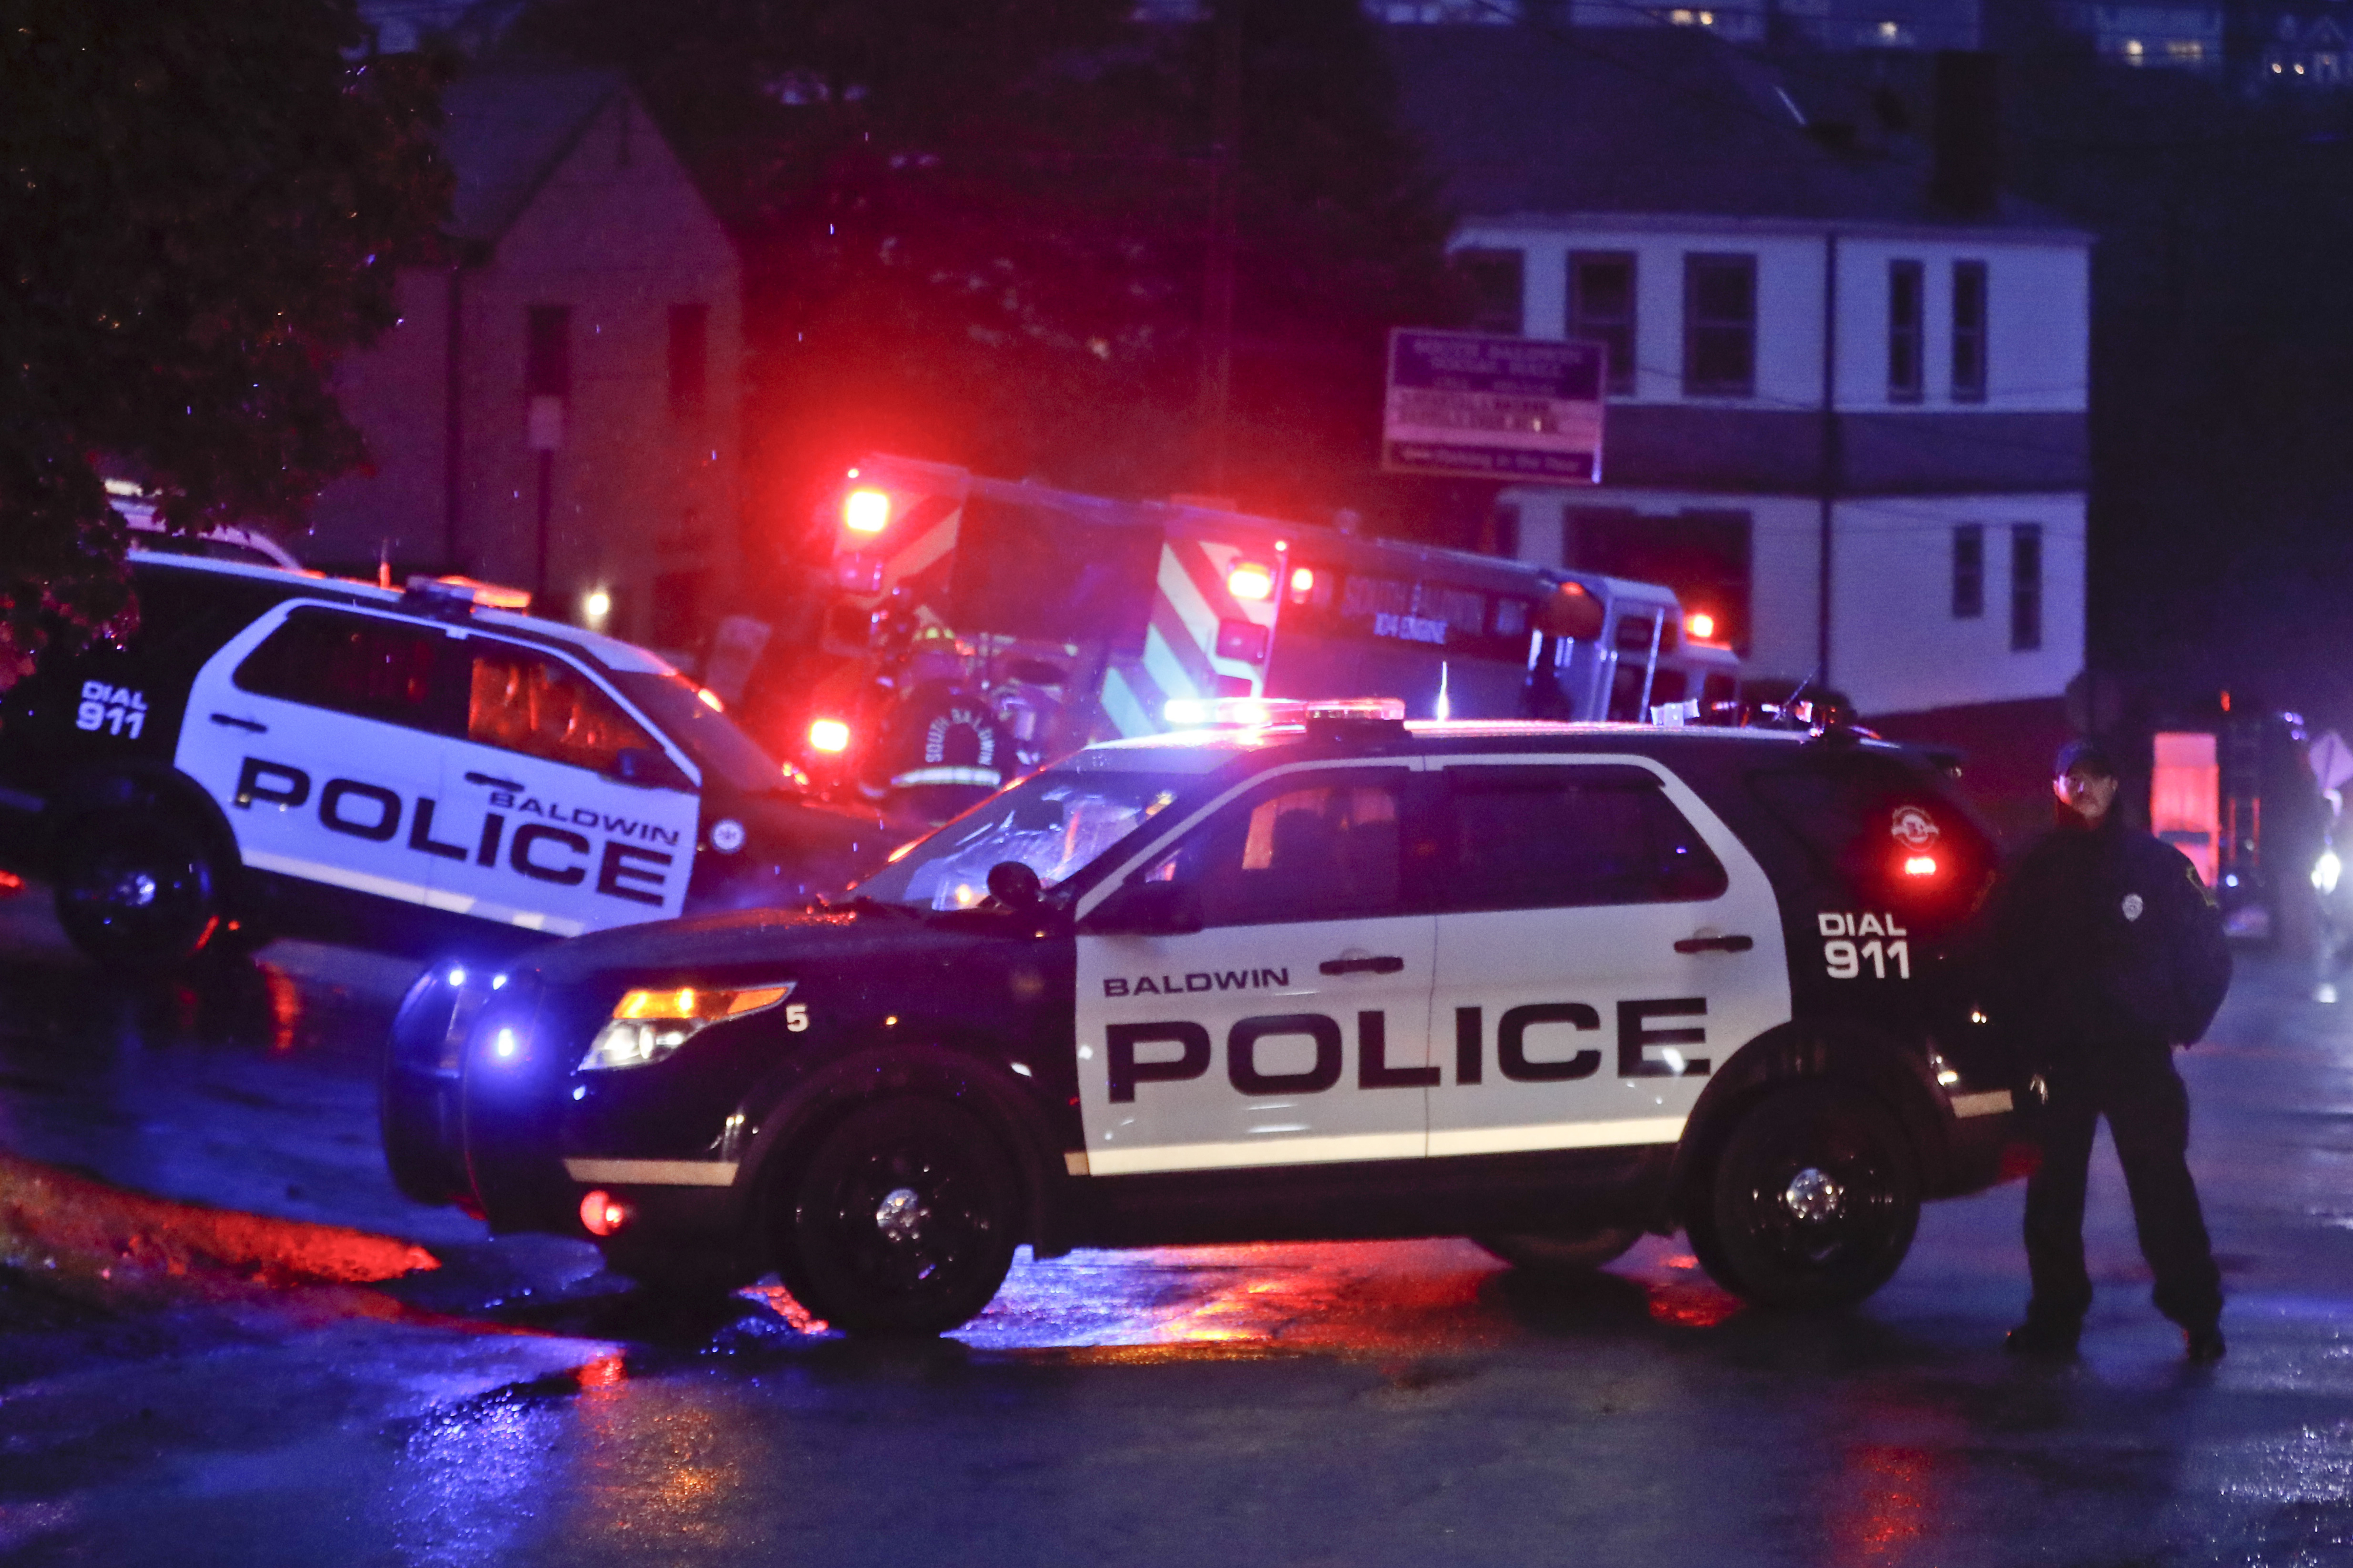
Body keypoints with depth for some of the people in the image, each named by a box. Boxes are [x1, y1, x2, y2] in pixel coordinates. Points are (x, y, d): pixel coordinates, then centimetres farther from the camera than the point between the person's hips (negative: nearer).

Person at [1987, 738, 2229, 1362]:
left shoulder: (2157, 864, 1)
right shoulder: (2035, 870, 5)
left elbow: (2208, 951, 6)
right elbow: (2006, 956, 12)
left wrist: (2179, 1026, 2)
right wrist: (2028, 1033, 6)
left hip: (2139, 1057, -2)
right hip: (2061, 1056, 2)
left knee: (2163, 1186, -5)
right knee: (2054, 1191, 6)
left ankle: (2196, 1312, 1)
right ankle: (2055, 1313, 14)